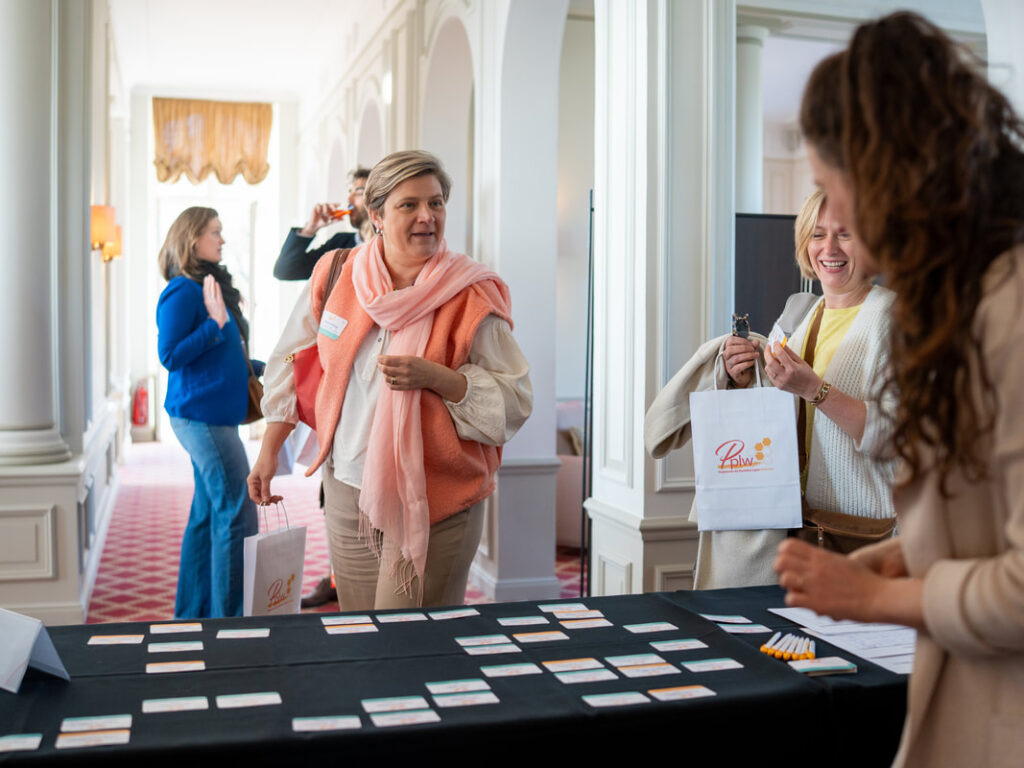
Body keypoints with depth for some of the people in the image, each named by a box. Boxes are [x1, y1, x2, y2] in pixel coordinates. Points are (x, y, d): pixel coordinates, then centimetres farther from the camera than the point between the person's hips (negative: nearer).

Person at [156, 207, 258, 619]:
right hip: (200, 415, -10)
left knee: (208, 513, 13)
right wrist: (215, 323, -18)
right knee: (236, 512, -8)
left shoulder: (211, 286, 15)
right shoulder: (182, 292, -12)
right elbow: (170, 356, -17)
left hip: (215, 414, 10)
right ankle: (228, 617, -2)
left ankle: (192, 612, 22)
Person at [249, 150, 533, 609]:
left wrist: (435, 377, -23)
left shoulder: (471, 296, -11)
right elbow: (293, 363, 15)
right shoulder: (335, 275, 1)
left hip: (433, 502, -4)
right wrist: (269, 450, 16)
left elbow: (514, 401, -10)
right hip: (346, 488, 4)